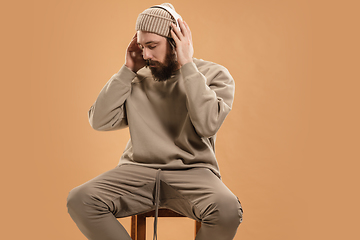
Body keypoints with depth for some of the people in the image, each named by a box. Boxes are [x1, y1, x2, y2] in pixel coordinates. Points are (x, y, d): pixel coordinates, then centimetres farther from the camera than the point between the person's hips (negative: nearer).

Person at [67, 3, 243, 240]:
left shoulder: (214, 75, 2)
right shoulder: (137, 78, 10)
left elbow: (207, 124, -15)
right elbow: (100, 121, 3)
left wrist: (187, 65, -11)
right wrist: (128, 69, 1)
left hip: (192, 171, -2)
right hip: (138, 170, 3)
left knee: (227, 209, -35)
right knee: (79, 200, -24)